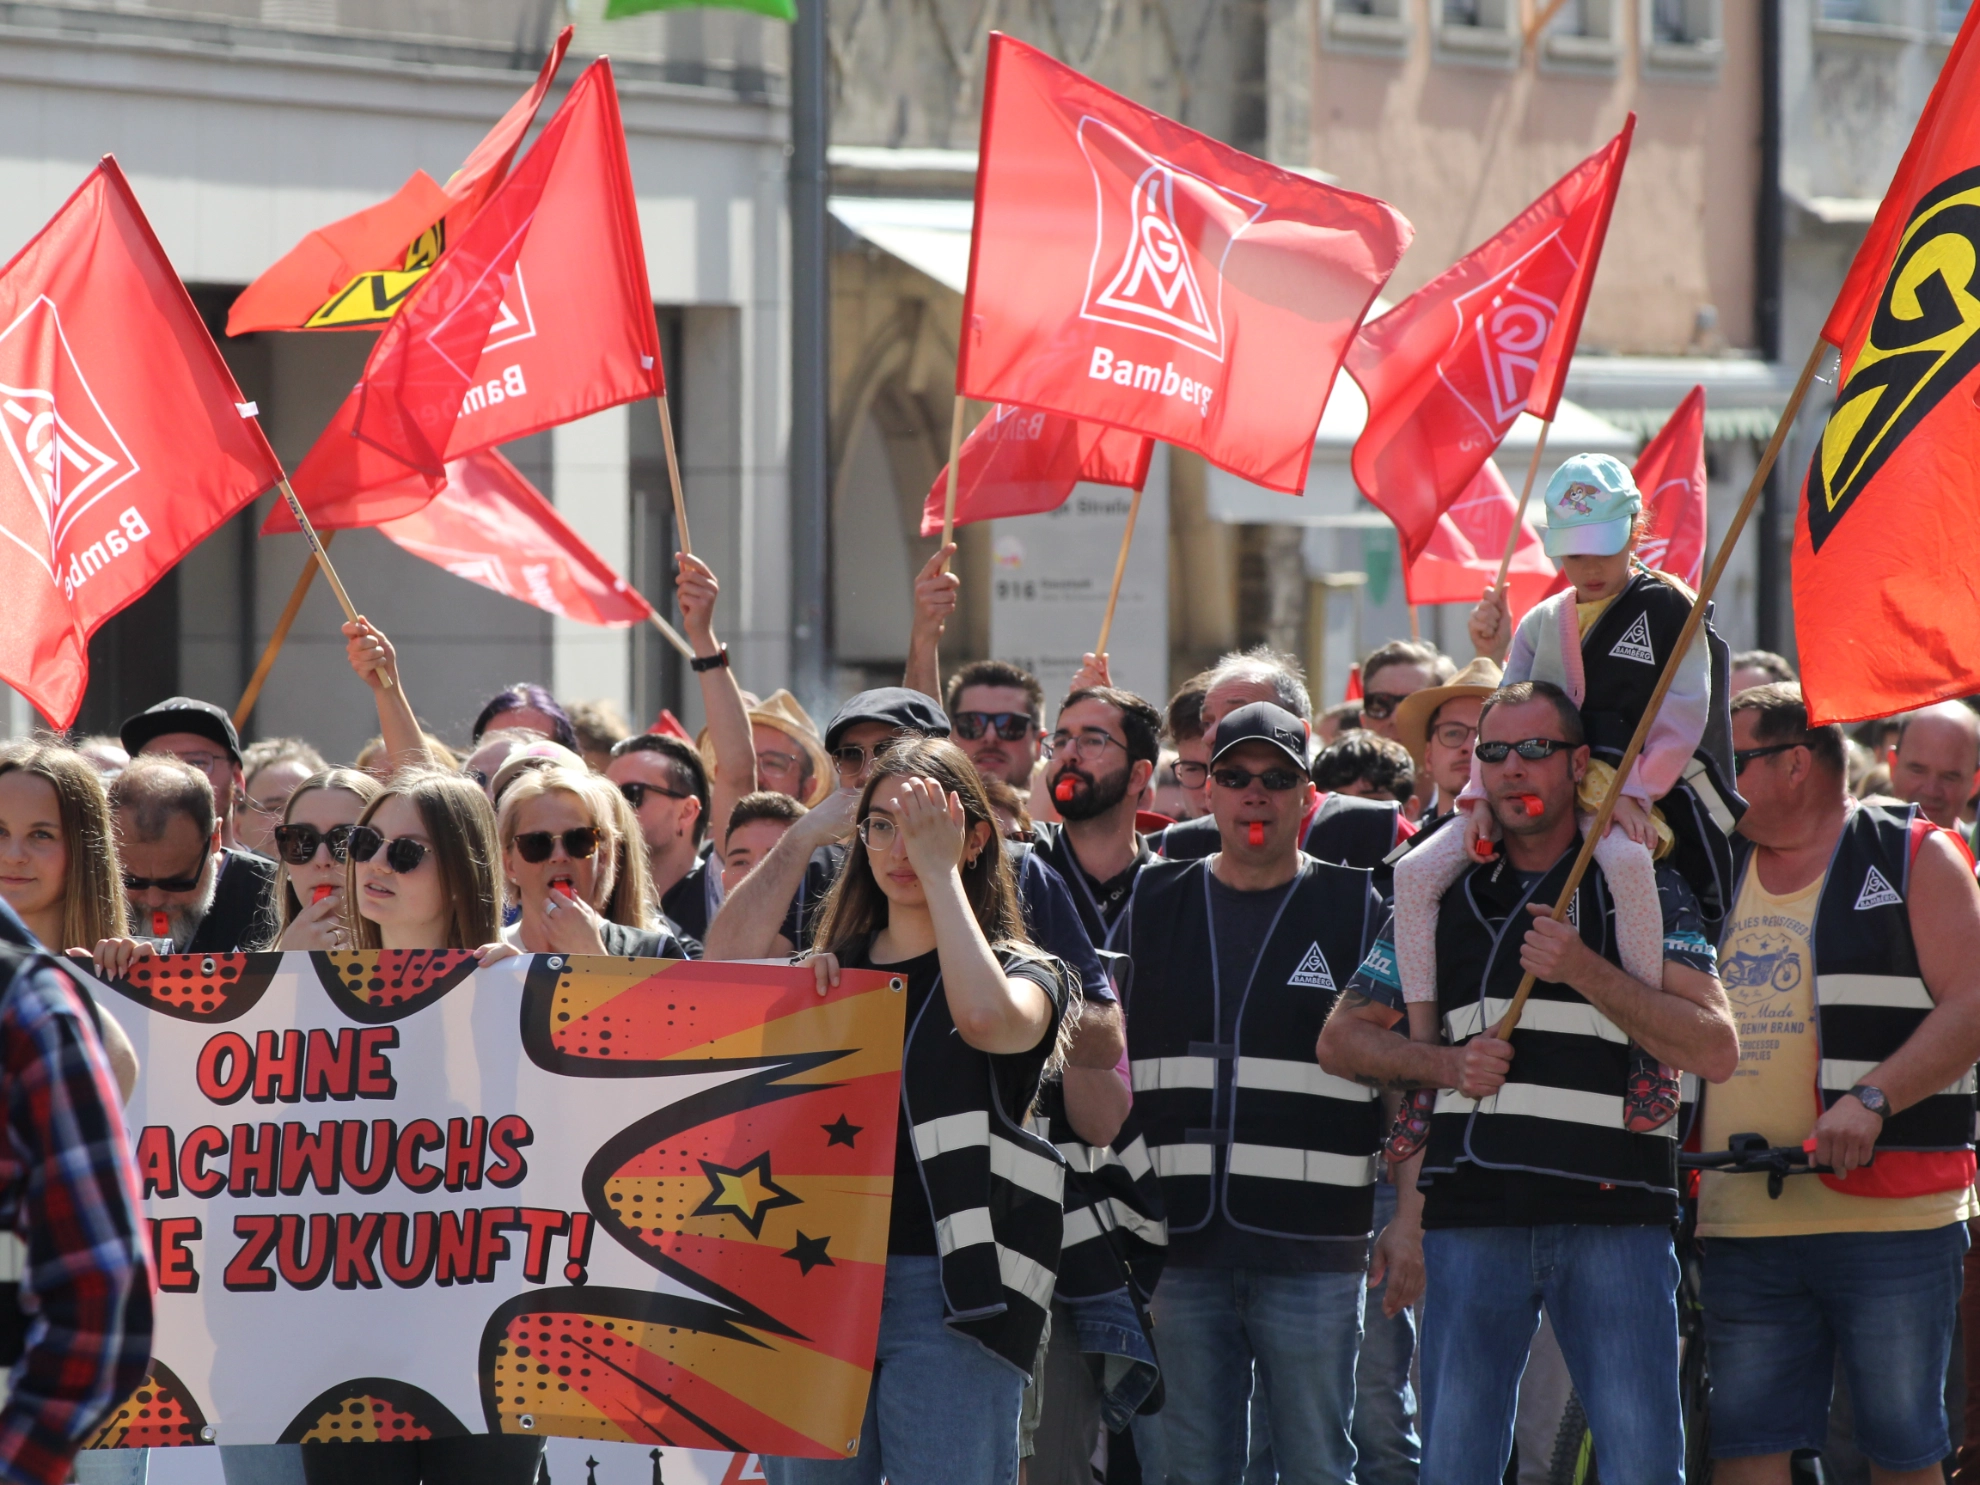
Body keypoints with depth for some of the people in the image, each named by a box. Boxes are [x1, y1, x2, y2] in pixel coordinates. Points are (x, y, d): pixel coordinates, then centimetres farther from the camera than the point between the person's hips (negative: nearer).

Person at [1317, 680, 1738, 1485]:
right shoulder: (1441, 893, 15)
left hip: (1615, 1215, -2)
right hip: (1472, 1214, 3)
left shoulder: (1646, 887, 6)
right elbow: (1342, 1039, 18)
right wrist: (1446, 1064, -1)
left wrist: (1584, 971, -14)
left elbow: (1716, 1050, -5)